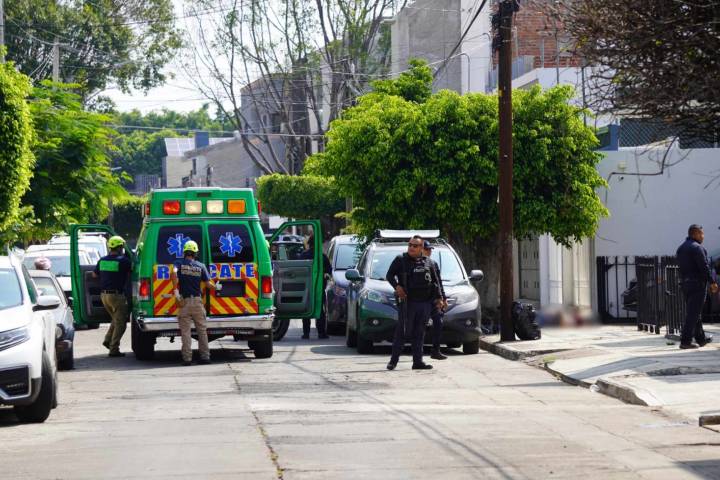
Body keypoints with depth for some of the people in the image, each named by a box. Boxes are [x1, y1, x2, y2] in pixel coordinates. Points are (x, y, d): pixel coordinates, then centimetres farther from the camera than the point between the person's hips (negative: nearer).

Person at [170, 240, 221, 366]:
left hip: (184, 302, -1)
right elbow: (208, 283, 2)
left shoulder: (179, 264, 0)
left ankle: (187, 358, -3)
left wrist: (175, 290, -16)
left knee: (185, 331, 2)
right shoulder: (201, 266, 5)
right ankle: (205, 356, 9)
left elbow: (174, 273, -22)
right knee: (202, 330, 11)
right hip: (198, 301, 1)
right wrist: (216, 287, 23)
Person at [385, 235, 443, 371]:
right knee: (402, 331, -6)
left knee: (419, 333, 6)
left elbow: (435, 280, 18)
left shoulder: (427, 262, 12)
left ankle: (418, 361, 9)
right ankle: (393, 360, -1)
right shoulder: (400, 260, 2)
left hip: (424, 303, 4)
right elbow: (389, 275, 2)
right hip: (407, 302, -4)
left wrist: (438, 297, 10)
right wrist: (396, 286, -15)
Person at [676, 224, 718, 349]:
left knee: (695, 312, 17)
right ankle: (685, 341, -11)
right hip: (697, 283, -9)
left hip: (685, 283, 9)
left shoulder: (681, 248, 13)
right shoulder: (697, 248, -15)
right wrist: (712, 282, -13)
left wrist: (684, 280, 18)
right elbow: (704, 267, -18)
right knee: (693, 313, -7)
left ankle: (701, 338, 26)